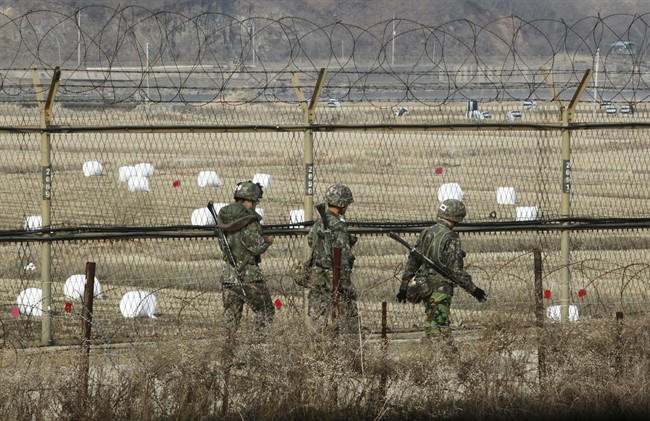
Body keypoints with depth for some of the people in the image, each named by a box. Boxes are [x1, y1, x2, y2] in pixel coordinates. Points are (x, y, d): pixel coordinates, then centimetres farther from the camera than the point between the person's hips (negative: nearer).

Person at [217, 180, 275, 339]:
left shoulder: (224, 217, 7)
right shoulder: (248, 220, -15)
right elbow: (257, 247, -19)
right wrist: (267, 241, 3)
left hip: (228, 274, 6)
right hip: (248, 276, -6)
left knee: (231, 316, 11)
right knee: (265, 311, 7)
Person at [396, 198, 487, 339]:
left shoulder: (426, 233, 8)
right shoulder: (451, 238, -14)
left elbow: (412, 261, 12)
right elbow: (456, 270, -16)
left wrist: (404, 287, 18)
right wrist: (473, 290, -10)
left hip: (424, 287, 7)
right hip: (441, 288, -7)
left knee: (431, 324, 16)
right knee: (440, 328, -8)